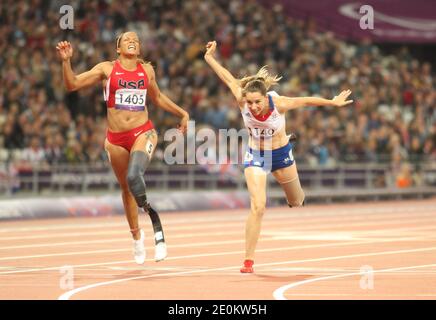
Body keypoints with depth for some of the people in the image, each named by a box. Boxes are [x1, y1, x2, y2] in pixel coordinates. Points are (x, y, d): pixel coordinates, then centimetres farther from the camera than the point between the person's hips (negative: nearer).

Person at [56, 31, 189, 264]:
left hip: (142, 133, -1)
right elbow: (72, 84, -2)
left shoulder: (147, 70, 8)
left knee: (134, 177, -28)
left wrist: (182, 113, 25)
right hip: (116, 138, 1)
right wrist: (66, 61, -16)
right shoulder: (107, 69, 2)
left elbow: (157, 97, 26)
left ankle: (157, 227, -16)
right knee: (126, 188, 13)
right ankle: (136, 236, 34)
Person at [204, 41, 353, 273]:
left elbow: (306, 100, -15)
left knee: (296, 202, 22)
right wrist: (209, 58, -8)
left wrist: (333, 102, -5)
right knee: (257, 207, -17)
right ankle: (248, 261, -10)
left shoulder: (279, 104, -30)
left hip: (280, 155, 1)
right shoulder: (243, 102, -26)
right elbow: (228, 79, -13)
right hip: (255, 156, -1)